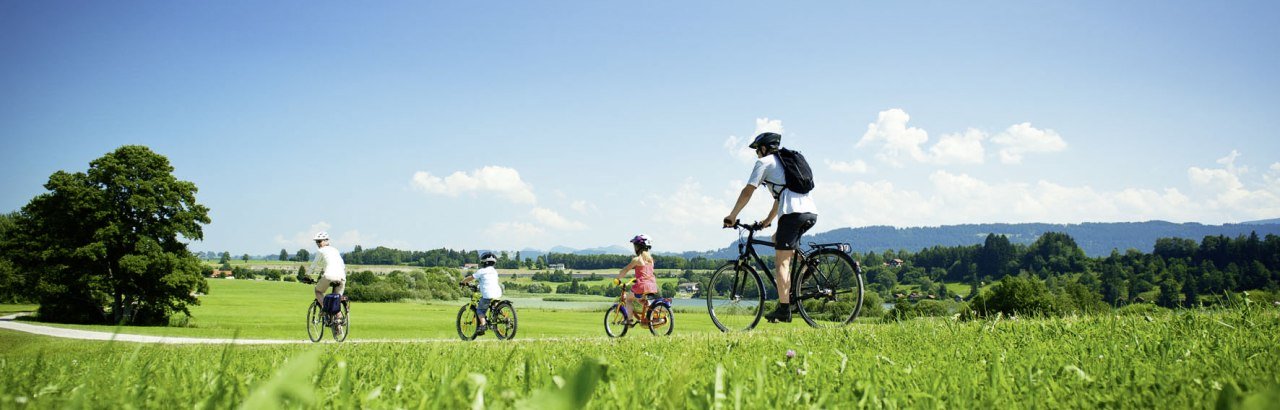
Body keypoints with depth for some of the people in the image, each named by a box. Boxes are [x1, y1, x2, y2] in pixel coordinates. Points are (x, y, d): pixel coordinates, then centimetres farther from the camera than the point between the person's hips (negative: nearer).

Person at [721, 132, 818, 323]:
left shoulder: (765, 162, 8)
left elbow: (747, 192, 3)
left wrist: (732, 216, 11)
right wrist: (768, 220, 44)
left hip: (793, 212, -8)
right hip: (812, 212, 8)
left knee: (781, 262, -5)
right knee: (778, 239, 28)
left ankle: (784, 309, -11)